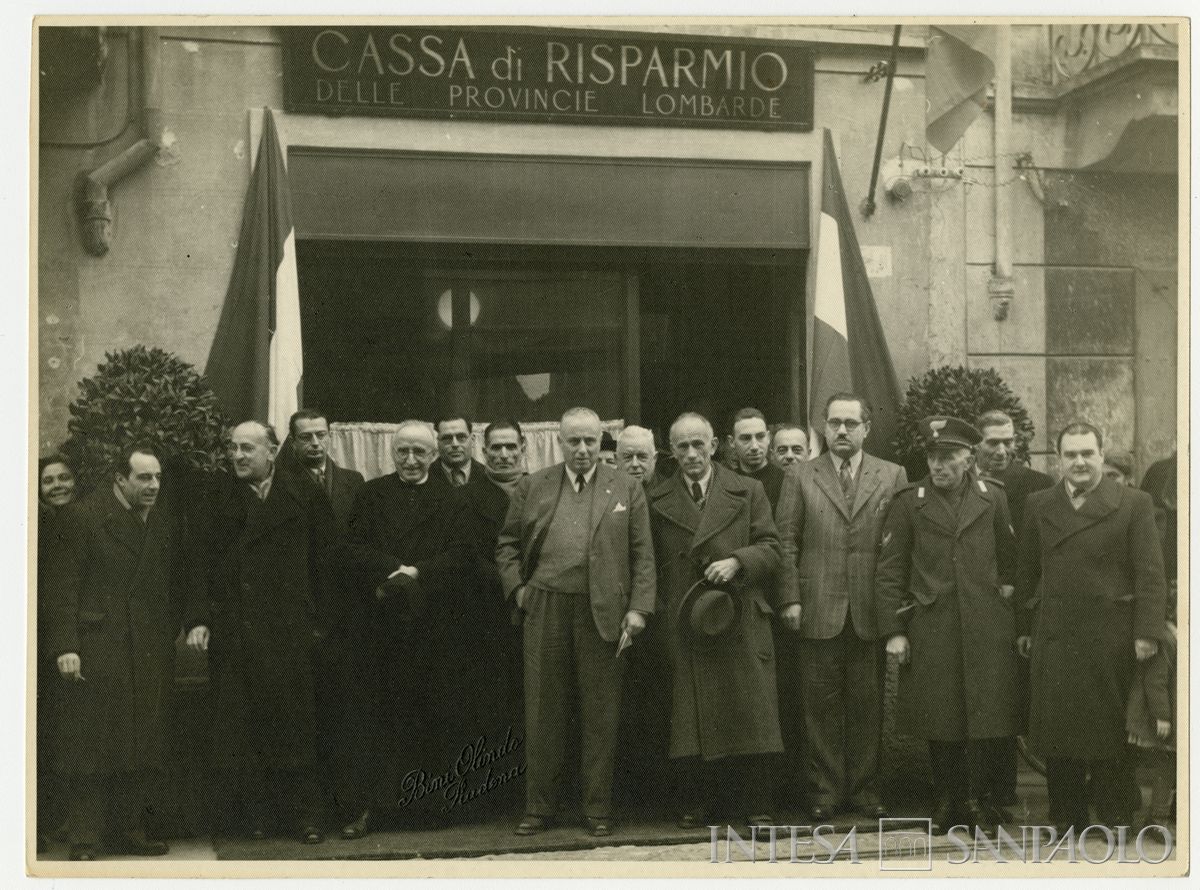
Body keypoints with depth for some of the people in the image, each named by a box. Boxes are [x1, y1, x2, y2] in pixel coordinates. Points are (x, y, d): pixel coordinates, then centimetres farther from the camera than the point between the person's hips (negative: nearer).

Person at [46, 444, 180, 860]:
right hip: (95, 653, -6)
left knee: (138, 749, 9)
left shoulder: (165, 525, 13)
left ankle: (126, 831, 19)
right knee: (88, 748, -2)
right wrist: (65, 646, -15)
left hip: (148, 657, 6)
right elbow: (61, 585, -8)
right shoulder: (81, 516, -5)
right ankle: (84, 841, 4)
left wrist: (170, 642, 10)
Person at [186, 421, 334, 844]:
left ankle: (302, 813, 11)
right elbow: (203, 562, 3)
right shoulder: (218, 496, 6)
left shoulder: (304, 495, 3)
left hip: (287, 632, -1)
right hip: (232, 631, 1)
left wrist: (319, 620, -1)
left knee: (293, 723, 2)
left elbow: (325, 560, 4)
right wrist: (198, 619, -5)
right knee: (240, 725, 3)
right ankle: (254, 811, 13)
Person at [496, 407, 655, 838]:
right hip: (545, 611, 1)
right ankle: (539, 806, 16)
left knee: (600, 716, 4)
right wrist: (517, 588, 2)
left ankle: (598, 809, 14)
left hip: (603, 615, -1)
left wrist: (638, 608, -5)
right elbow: (507, 545, 14)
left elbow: (642, 555, 3)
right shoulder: (533, 486, 8)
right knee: (543, 712, 6)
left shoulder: (626, 489, 5)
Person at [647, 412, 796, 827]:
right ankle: (697, 804, 13)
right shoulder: (657, 500, 8)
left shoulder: (747, 491, 5)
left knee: (748, 712, 0)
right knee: (692, 718, 3)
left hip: (742, 620, -1)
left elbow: (770, 548, 3)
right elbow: (655, 563, 11)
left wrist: (736, 561, -14)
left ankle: (755, 806, 9)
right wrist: (667, 606, 0)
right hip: (685, 623, 1)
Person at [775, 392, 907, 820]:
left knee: (868, 704, 6)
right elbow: (786, 544, 4)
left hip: (872, 613, 1)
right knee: (821, 706, 3)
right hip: (818, 612, 0)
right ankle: (824, 792, 11)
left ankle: (865, 789, 16)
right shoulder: (799, 478, 6)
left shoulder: (893, 477, 7)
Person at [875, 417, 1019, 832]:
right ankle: (948, 798, 17)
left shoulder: (993, 497, 6)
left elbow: (1011, 556, 20)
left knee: (988, 715, -2)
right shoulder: (908, 502, 2)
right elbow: (889, 571, 2)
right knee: (939, 719, 4)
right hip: (931, 628, -1)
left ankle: (979, 797, 10)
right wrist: (892, 630, -3)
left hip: (987, 626, 1)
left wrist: (1006, 588, 6)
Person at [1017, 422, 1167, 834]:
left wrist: (1148, 631, -10)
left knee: (1109, 730, 5)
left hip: (1110, 639, -3)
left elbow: (1150, 574, -4)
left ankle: (1114, 815, 17)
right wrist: (1024, 626, 8)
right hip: (1053, 638, 3)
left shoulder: (1134, 504, 0)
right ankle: (1067, 815, 15)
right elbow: (1028, 571, 11)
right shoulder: (1038, 505, 10)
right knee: (1056, 730, 5)